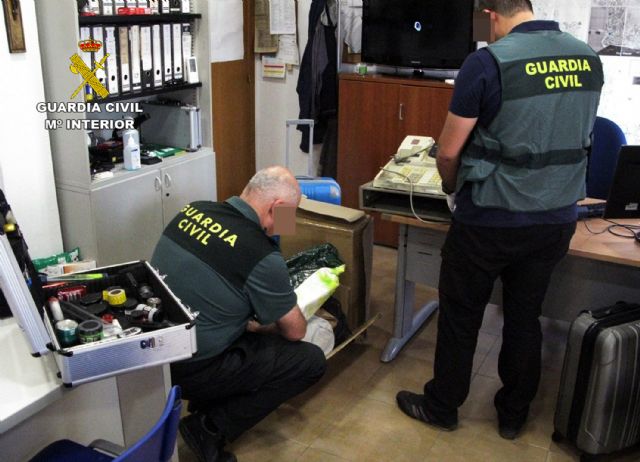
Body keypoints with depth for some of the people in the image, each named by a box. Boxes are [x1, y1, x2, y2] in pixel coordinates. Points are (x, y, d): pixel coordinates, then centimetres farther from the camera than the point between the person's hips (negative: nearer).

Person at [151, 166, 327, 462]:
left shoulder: (193, 210, -1)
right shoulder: (262, 257, -21)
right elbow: (295, 331, -5)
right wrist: (259, 326, 16)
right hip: (189, 371, -7)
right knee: (312, 361, 0)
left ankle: (205, 404, 22)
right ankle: (210, 429, 0)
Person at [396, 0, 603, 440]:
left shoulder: (489, 62, -16)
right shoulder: (589, 59, 3)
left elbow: (449, 151, -12)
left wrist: (452, 186, 9)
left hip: (490, 220, -5)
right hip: (558, 219, 6)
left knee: (460, 316, 12)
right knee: (525, 318, 19)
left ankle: (441, 407, 30)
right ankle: (514, 414, 34)